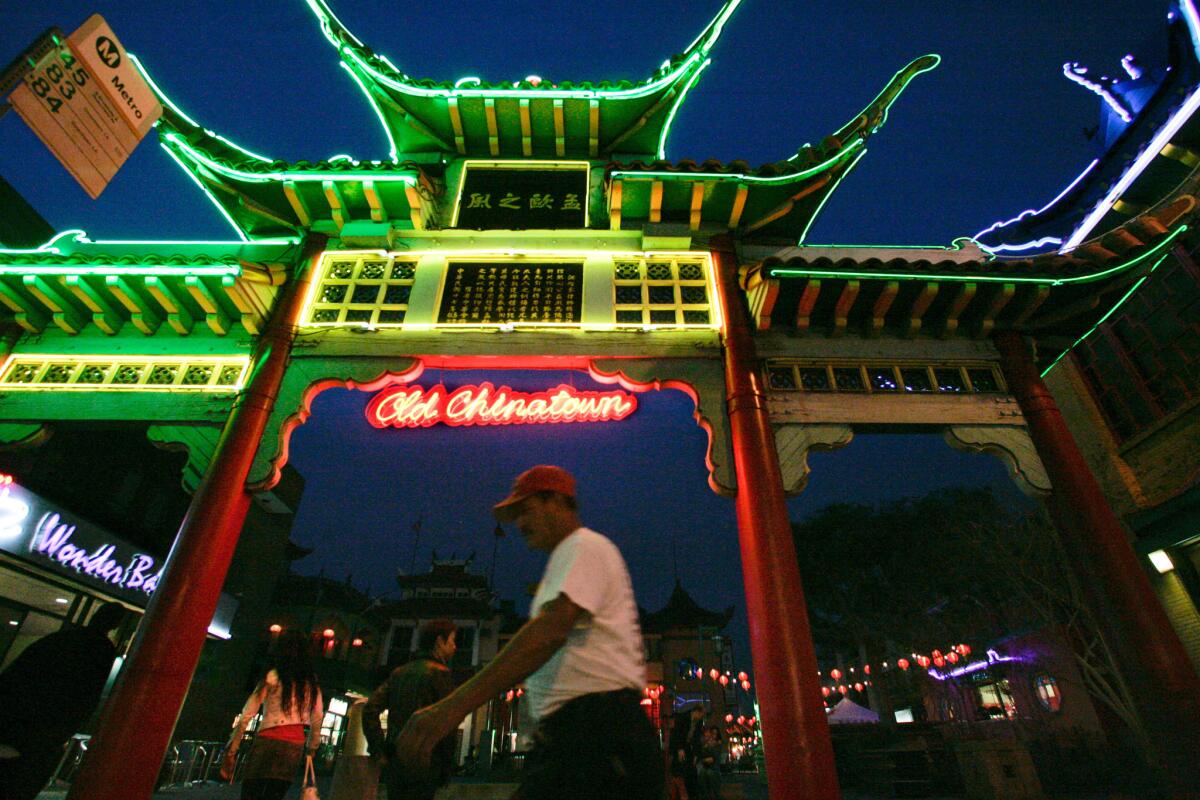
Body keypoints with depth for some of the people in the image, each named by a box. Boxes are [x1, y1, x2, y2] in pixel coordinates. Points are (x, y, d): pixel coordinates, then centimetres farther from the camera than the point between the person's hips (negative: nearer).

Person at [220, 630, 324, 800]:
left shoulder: (273, 676, -1)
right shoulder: (312, 683, 10)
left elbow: (247, 715, -3)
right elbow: (317, 719, 11)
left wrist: (231, 749, 2)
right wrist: (311, 749, 21)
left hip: (268, 741, -3)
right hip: (295, 746, 4)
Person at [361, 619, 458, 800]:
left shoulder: (399, 672, 12)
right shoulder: (439, 672, -9)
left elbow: (369, 710, 6)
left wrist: (379, 751, 7)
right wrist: (447, 767, -3)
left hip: (395, 762, 7)